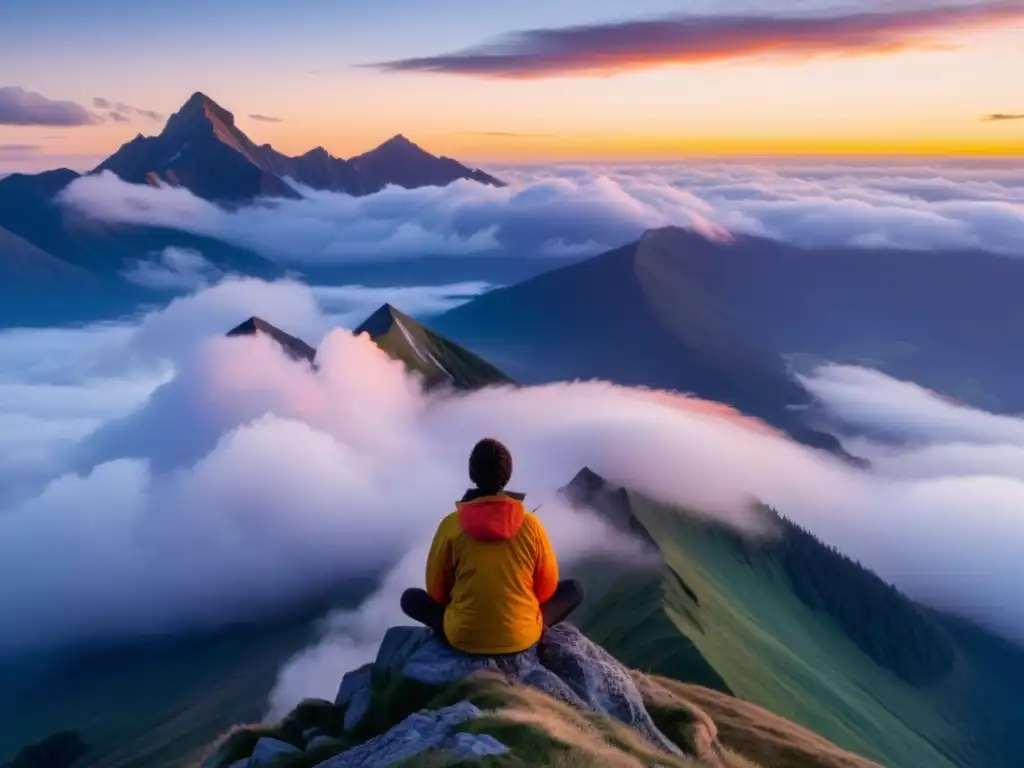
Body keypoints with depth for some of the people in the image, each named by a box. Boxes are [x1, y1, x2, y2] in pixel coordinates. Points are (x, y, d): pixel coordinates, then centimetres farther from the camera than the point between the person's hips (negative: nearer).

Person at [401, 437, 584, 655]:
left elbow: (436, 590, 1)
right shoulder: (531, 524, -9)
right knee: (574, 589, 21)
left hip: (463, 638, 0)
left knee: (411, 597, 24)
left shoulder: (451, 525, -10)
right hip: (522, 637, 1)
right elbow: (547, 587, 2)